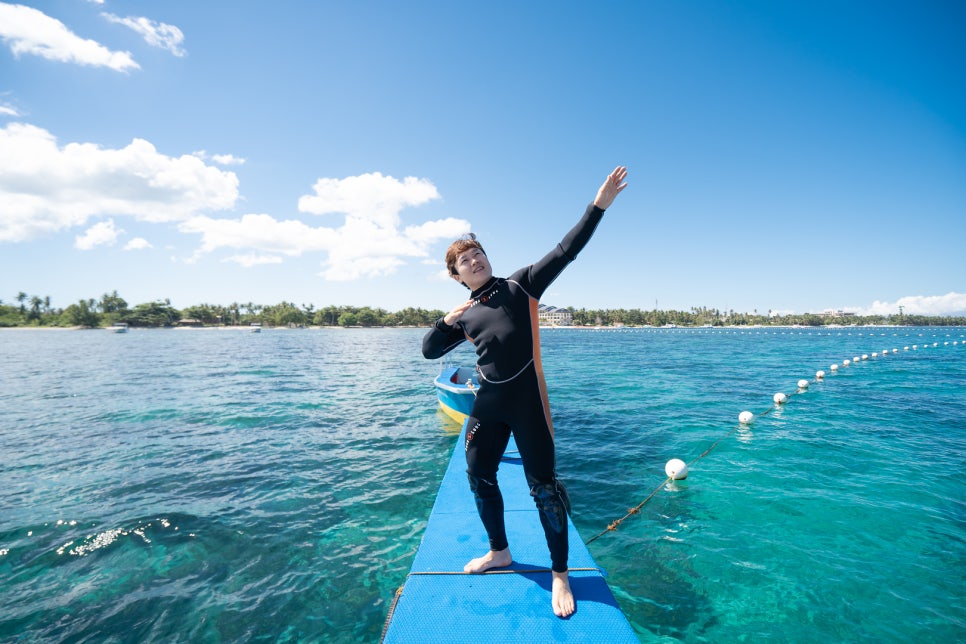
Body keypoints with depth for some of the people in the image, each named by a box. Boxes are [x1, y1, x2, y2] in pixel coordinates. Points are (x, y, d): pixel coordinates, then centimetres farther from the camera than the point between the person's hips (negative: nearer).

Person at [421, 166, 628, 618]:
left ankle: (560, 574, 22)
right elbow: (429, 350, 16)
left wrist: (598, 205, -14)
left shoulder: (520, 286, 1)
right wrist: (446, 321, -2)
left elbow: (565, 251, -6)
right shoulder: (465, 314, 14)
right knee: (478, 476, 15)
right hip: (487, 402, 6)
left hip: (526, 400, -5)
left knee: (543, 486, 0)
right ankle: (499, 552, 40)